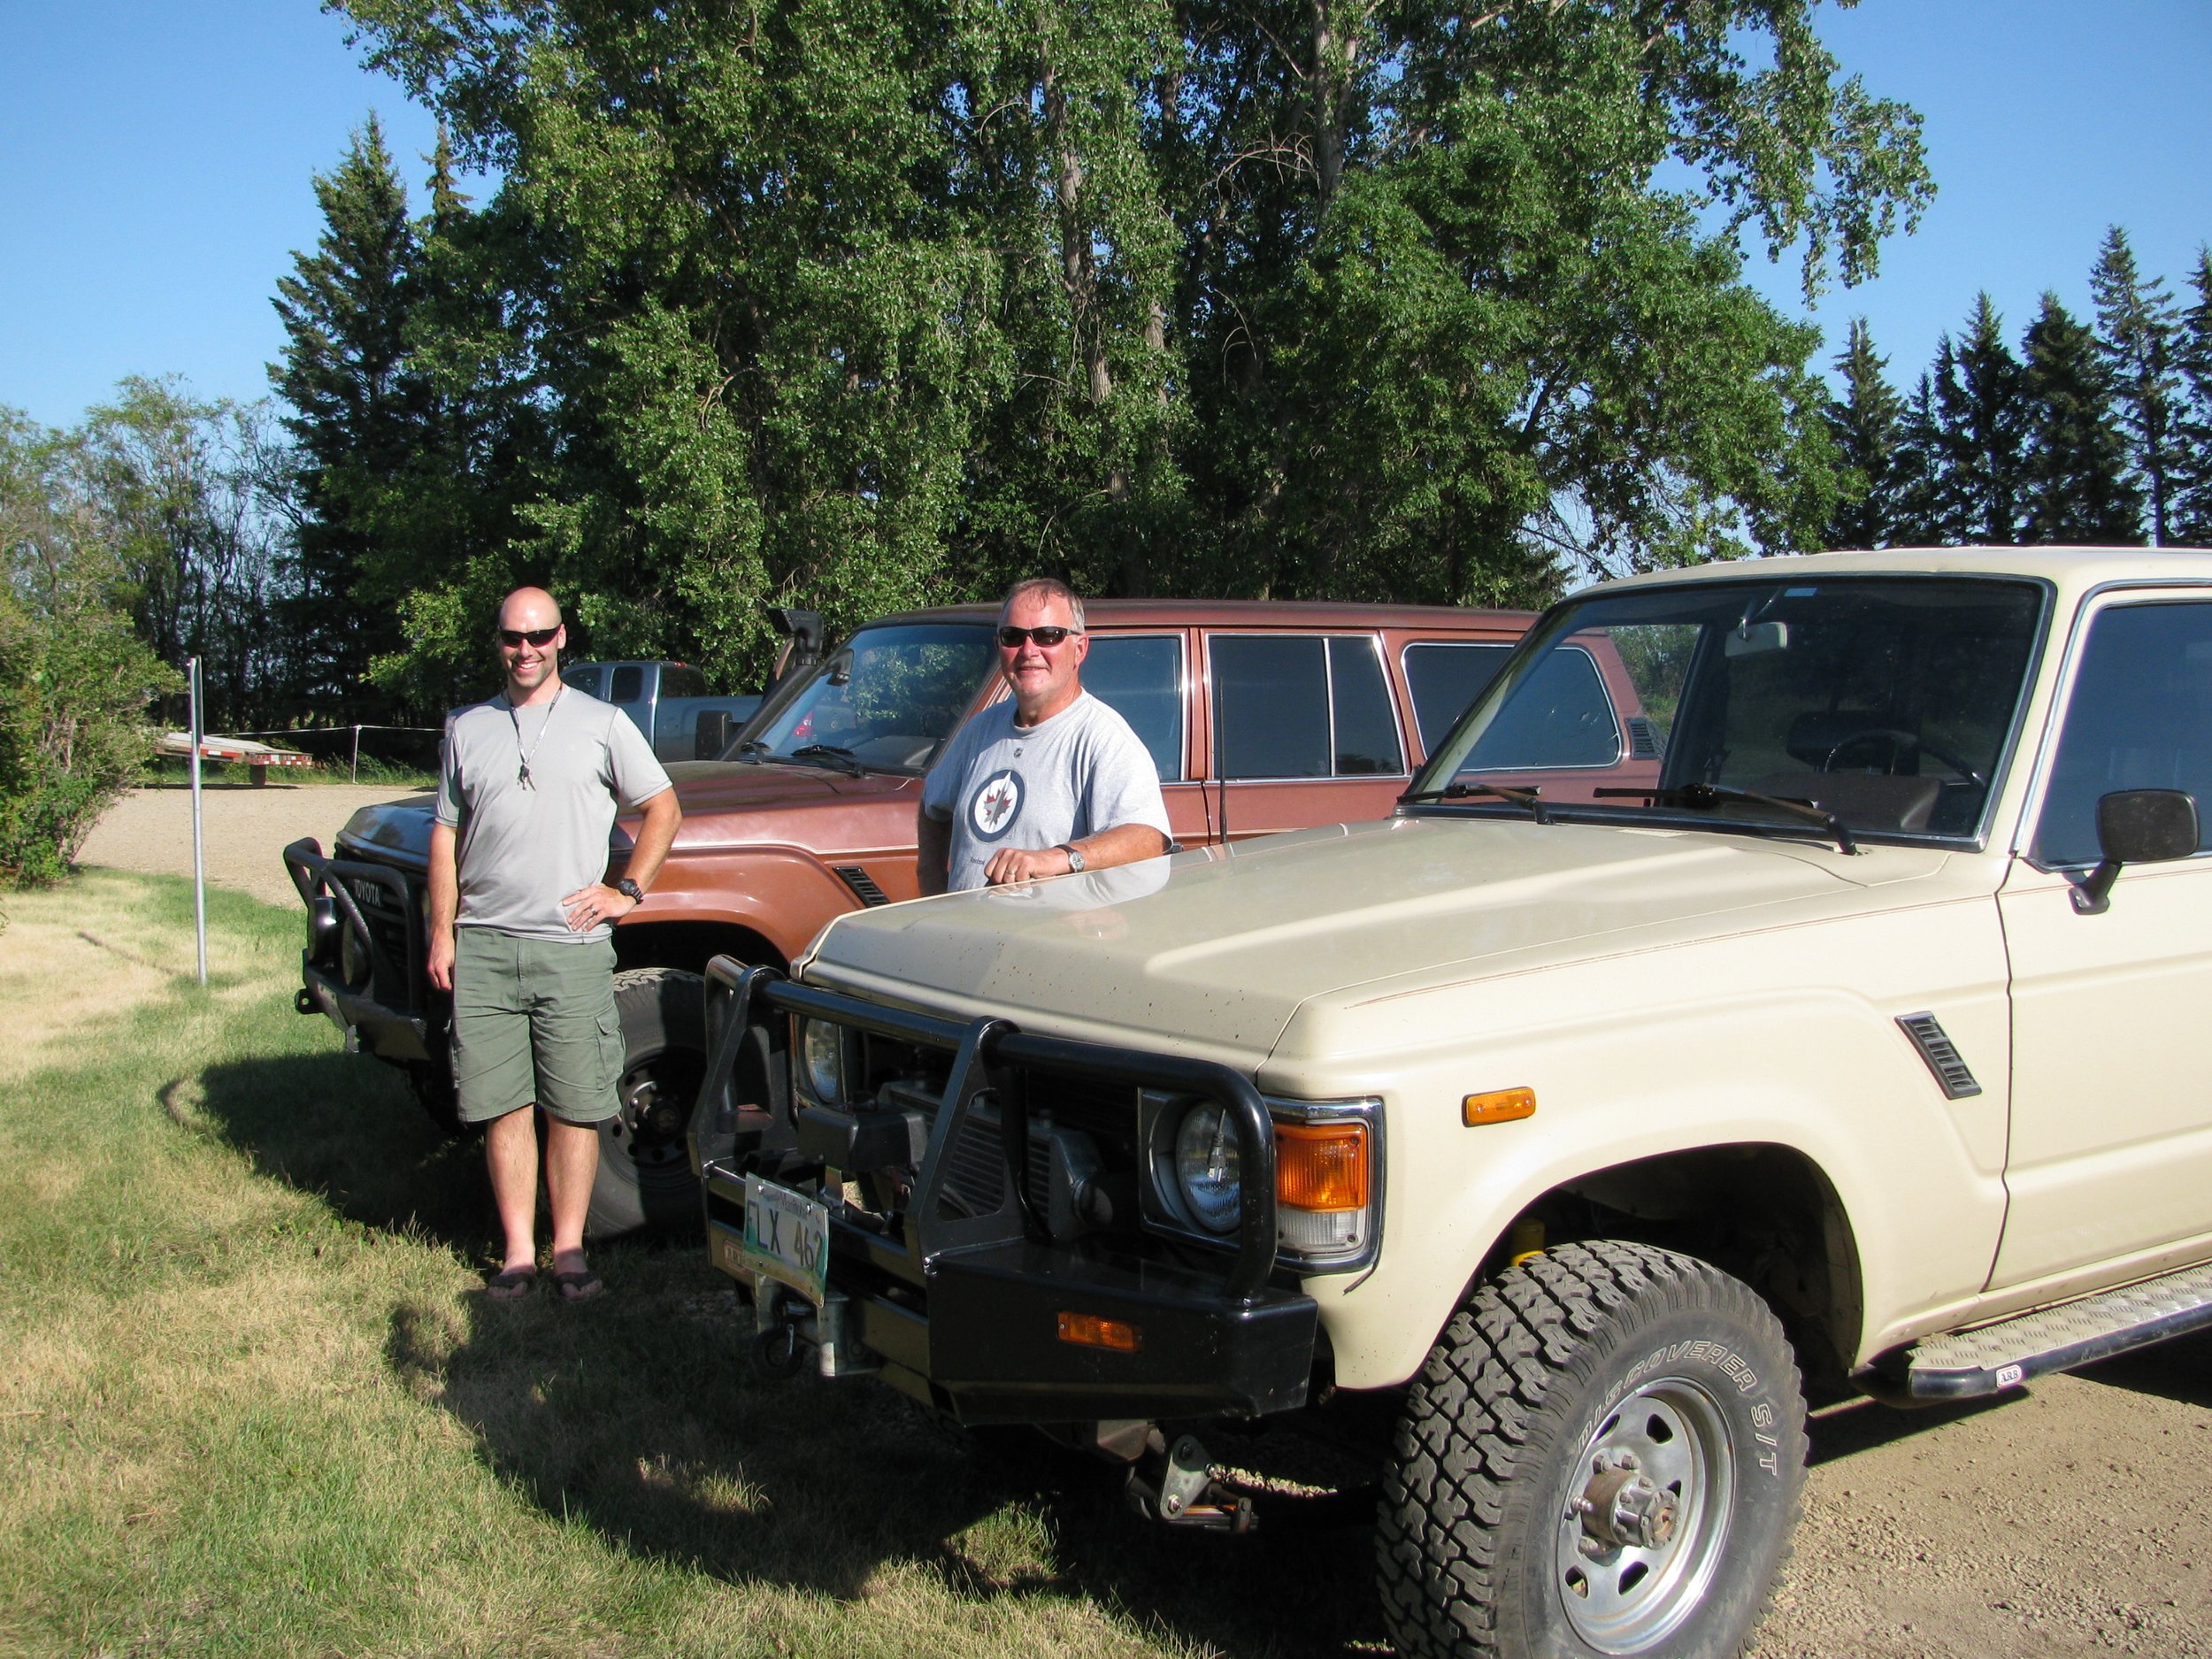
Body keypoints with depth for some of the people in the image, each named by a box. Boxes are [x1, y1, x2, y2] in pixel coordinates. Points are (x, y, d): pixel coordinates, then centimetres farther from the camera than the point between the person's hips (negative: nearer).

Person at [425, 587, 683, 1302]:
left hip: (572, 949, -2)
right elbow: (446, 835, 14)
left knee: (573, 1108, 1)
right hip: (483, 948, 2)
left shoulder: (602, 724, 5)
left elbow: (664, 808, 8)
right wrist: (442, 932, 7)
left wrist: (628, 891, -1)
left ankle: (569, 1248, 11)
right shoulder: (468, 729, 12)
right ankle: (519, 1251, 12)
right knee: (503, 1107, 4)